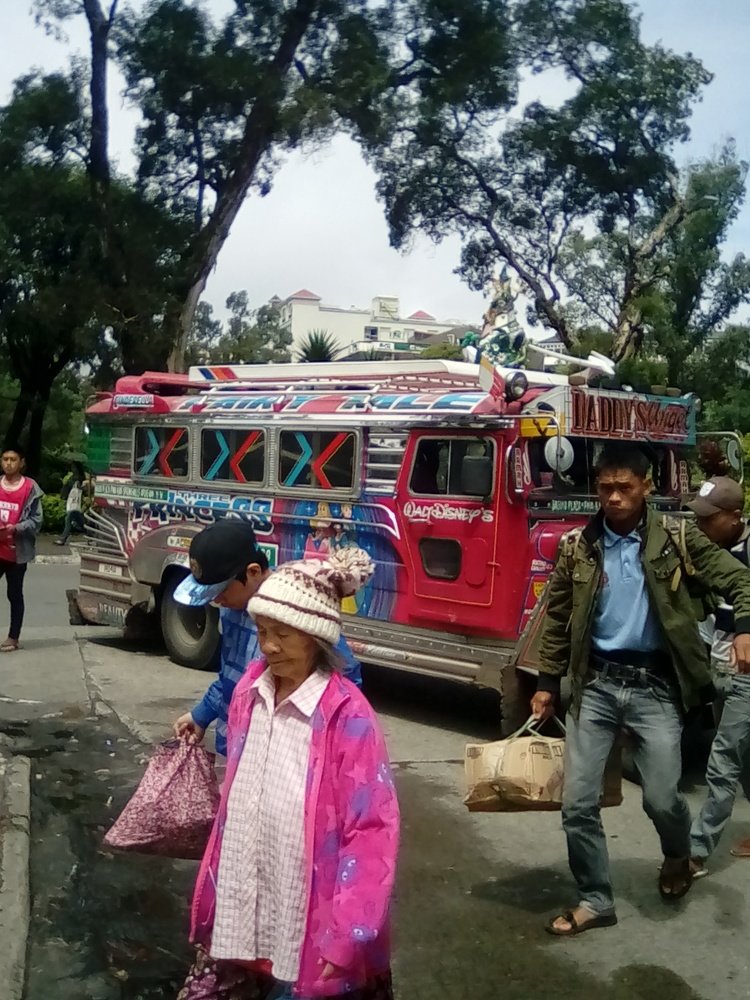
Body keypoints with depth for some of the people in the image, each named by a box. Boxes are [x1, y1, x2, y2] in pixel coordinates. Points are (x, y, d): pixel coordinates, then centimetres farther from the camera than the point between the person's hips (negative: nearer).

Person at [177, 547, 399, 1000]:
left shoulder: (348, 717, -18)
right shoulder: (249, 694, 0)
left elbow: (372, 831, -16)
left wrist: (346, 937, -17)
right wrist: (214, 886, 13)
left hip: (307, 929, -5)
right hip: (239, 915, 5)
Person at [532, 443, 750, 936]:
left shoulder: (678, 538, -4)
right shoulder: (578, 547, 2)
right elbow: (558, 619, 11)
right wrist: (548, 682, 11)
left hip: (655, 686, -2)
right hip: (596, 684, 2)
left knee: (661, 797, -4)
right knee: (579, 803, 2)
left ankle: (678, 856, 33)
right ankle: (595, 901, 22)